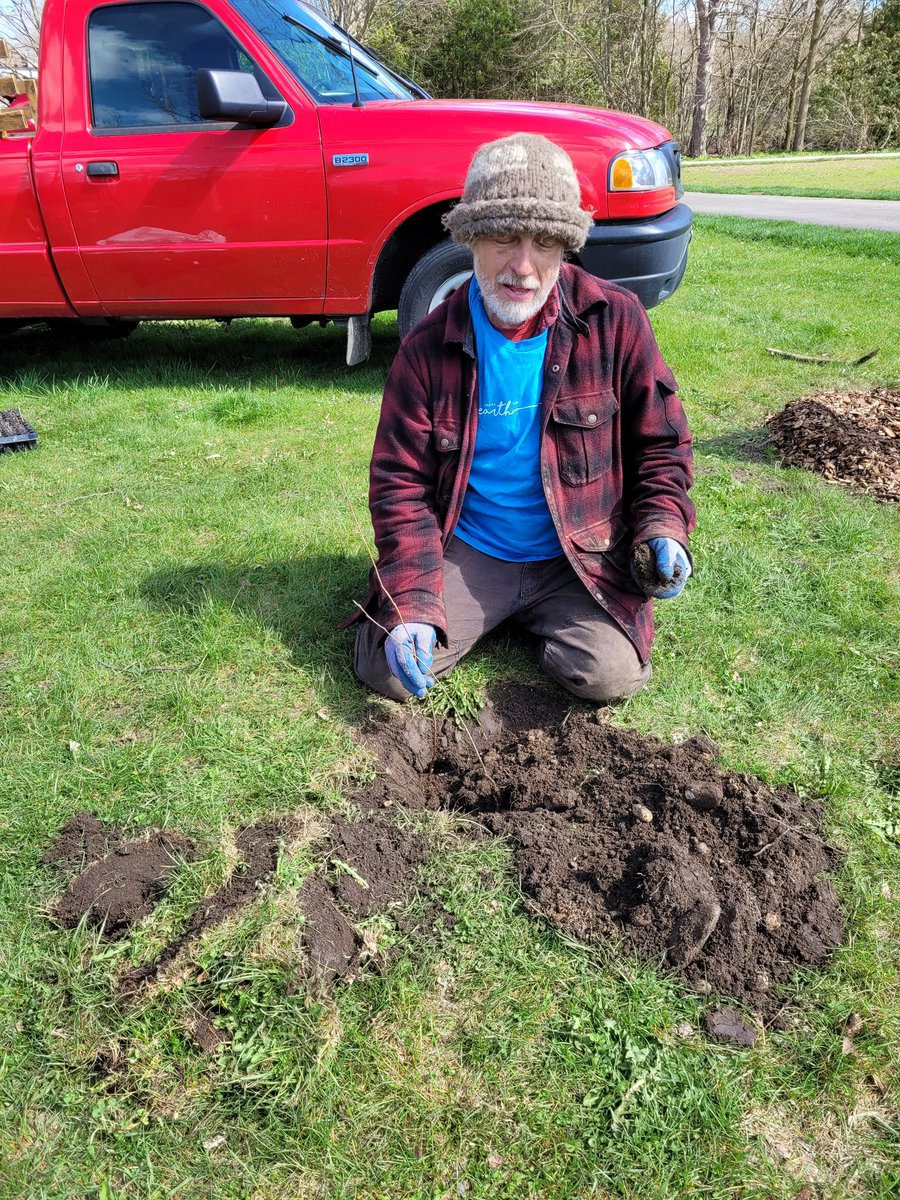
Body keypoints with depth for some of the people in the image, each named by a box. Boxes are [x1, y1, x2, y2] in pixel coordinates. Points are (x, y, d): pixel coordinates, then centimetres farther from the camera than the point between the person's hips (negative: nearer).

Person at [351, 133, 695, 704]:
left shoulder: (615, 320, -7)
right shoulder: (429, 346, -6)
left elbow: (660, 443, 3)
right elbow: (402, 481, -6)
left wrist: (662, 530, -14)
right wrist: (413, 604, -16)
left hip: (579, 556, 0)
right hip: (466, 553, 1)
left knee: (612, 675, -21)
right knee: (389, 670, -14)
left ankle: (537, 619, 14)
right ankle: (486, 613, 17)